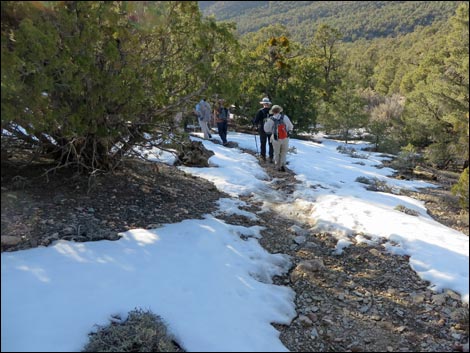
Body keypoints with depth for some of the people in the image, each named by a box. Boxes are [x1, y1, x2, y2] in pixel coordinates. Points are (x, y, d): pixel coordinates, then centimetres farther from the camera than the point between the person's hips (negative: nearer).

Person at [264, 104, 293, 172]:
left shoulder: (271, 120, -8)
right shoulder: (285, 117, -6)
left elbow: (266, 130, 2)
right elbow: (291, 127, 1)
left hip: (276, 139, 0)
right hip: (285, 138, 0)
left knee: (277, 153, 16)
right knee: (284, 152, 15)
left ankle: (278, 166, 18)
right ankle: (282, 165, 1)